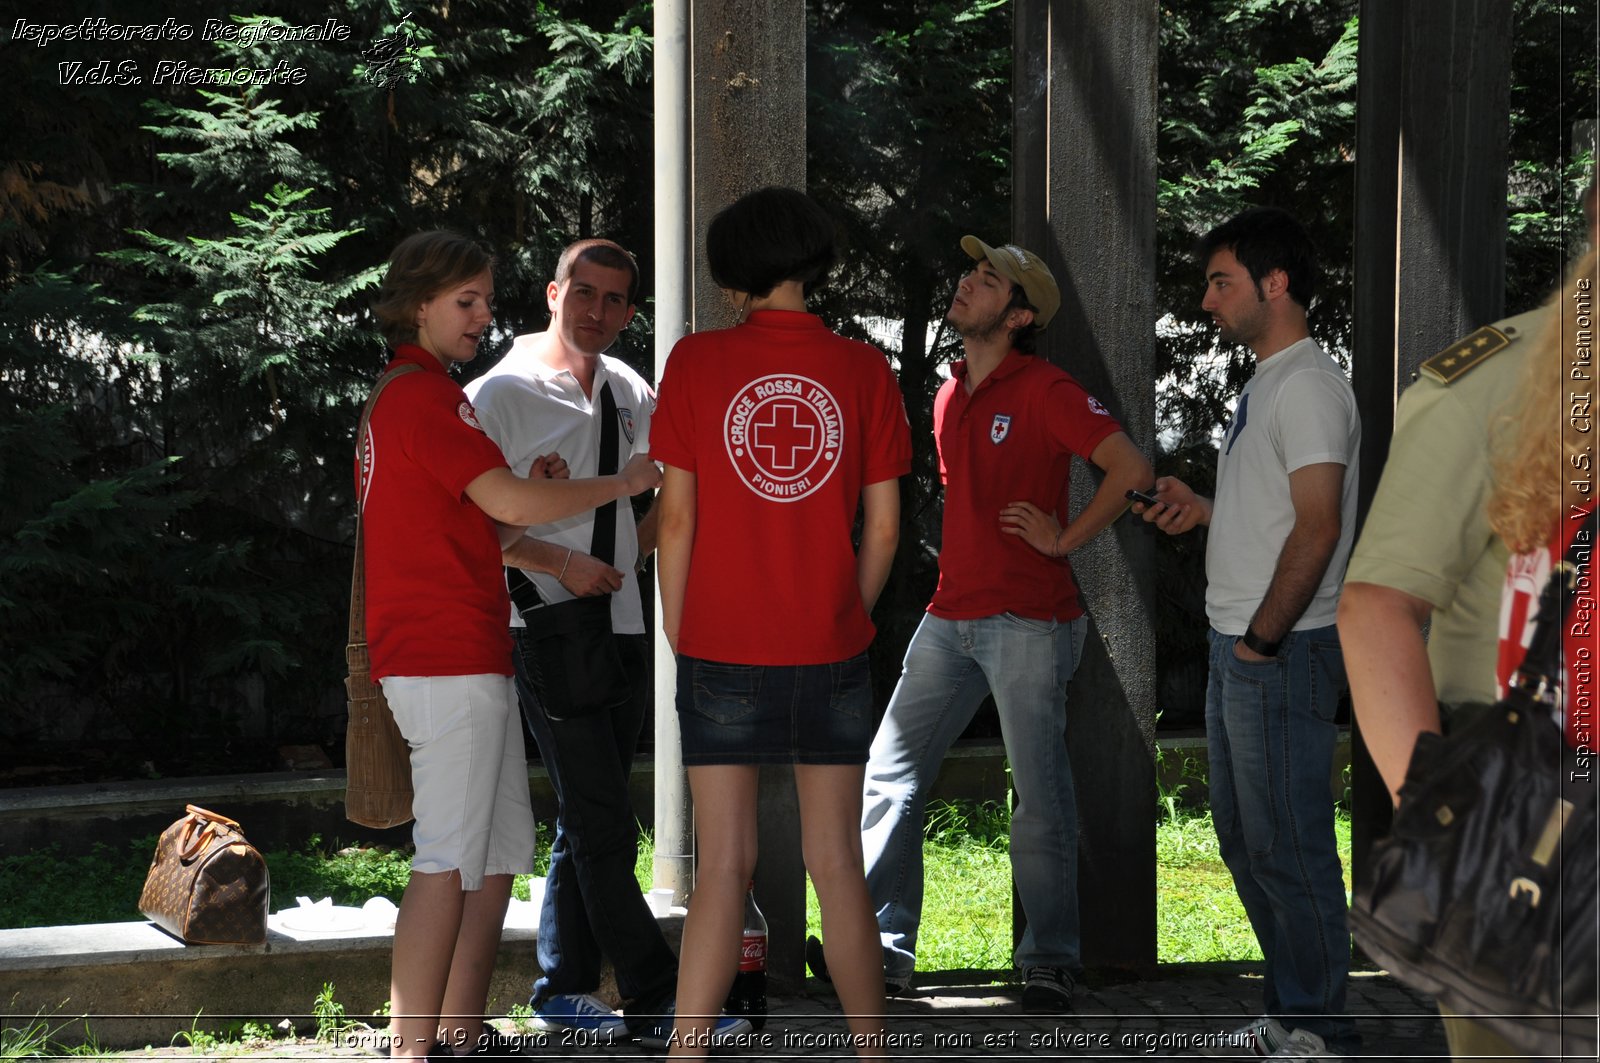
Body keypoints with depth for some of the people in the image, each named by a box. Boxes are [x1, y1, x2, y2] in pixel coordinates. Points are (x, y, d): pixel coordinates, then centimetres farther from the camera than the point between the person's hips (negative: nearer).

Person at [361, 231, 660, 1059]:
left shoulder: (399, 396, 21)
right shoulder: (425, 395, -11)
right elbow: (507, 501, -20)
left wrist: (537, 504, 11)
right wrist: (619, 485, -9)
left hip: (466, 656, 10)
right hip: (450, 656, -10)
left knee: (503, 848, 12)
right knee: (452, 858, -10)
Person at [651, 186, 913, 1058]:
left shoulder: (696, 362, -4)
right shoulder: (864, 369, 0)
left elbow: (676, 517, -3)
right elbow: (884, 529, 2)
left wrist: (676, 632, 7)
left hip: (722, 655, -1)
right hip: (831, 656, 1)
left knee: (723, 868, 1)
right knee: (837, 864, 10)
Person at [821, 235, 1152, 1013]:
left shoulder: (1044, 391, -8)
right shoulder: (951, 396, 15)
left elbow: (1131, 468, -16)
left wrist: (1067, 540, -12)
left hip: (1028, 620, -8)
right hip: (951, 617, 8)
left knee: (1041, 796, -2)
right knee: (890, 774, 2)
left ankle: (1049, 963, 6)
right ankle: (882, 947, 6)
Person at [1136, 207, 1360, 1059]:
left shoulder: (1309, 386, -15)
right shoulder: (1267, 383, 17)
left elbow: (1318, 527, -22)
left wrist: (1260, 640, -19)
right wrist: (1202, 509, 12)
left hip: (1284, 655, -11)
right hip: (1240, 650, 11)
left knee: (1288, 848, -6)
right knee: (1246, 841, 16)